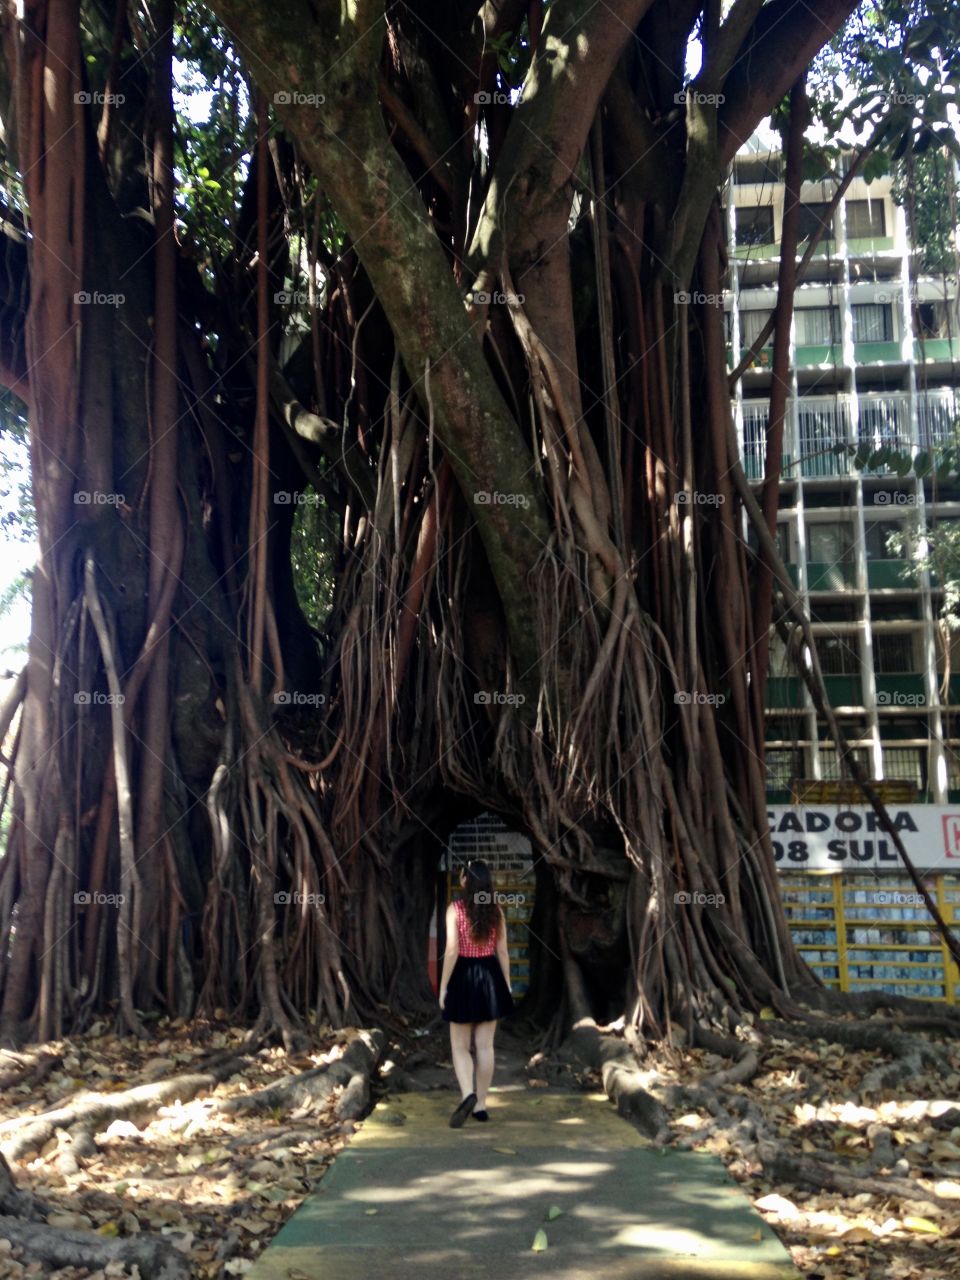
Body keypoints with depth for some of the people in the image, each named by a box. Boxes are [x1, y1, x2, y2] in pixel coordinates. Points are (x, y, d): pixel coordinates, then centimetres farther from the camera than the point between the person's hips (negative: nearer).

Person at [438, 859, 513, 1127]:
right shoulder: (496, 909, 0)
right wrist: (507, 984, 13)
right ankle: (481, 1105, 14)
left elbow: (452, 951, -16)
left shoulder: (455, 909, -12)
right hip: (490, 975, 4)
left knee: (459, 1046, 6)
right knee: (485, 1045, 10)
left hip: (464, 977, -4)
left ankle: (468, 1095, -16)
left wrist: (443, 986, -9)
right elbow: (502, 951, 4)